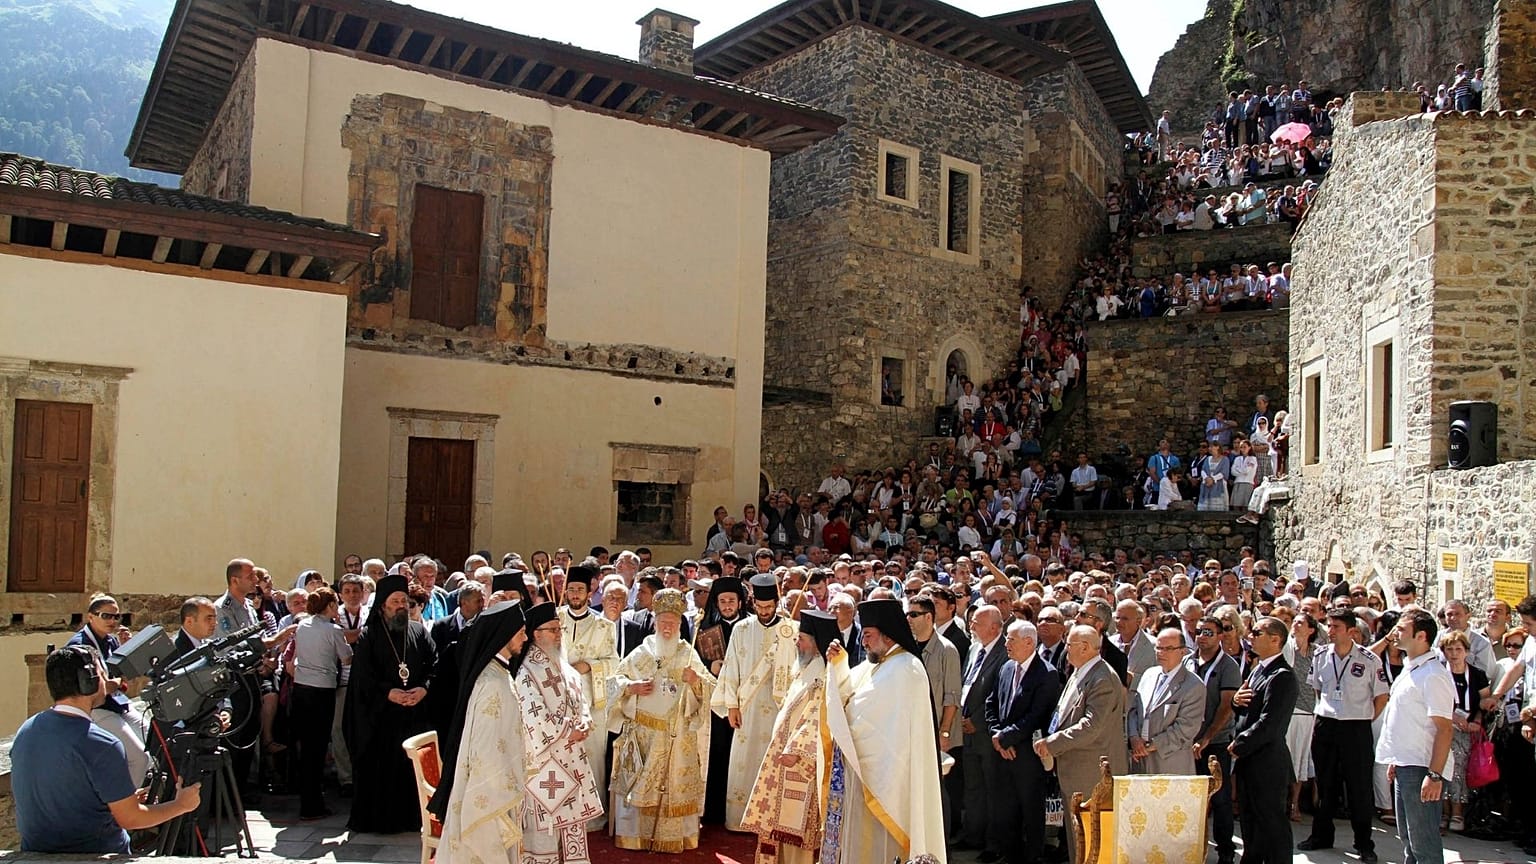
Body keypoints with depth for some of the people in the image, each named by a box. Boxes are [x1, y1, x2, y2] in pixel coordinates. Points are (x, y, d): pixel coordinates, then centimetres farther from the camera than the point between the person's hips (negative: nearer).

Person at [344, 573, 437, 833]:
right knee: (379, 767, 0)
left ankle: (411, 817, 11)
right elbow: (362, 674, -4)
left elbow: (435, 665, 4)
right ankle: (377, 818, 10)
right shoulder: (368, 636, 4)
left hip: (416, 713, 2)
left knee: (415, 765, 1)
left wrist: (423, 689, -13)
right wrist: (388, 692, -17)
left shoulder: (419, 632, 11)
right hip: (380, 714, -2)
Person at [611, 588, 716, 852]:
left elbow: (709, 687, -1)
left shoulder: (688, 655, 4)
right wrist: (632, 687, -9)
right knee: (638, 783, 0)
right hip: (642, 731, 1)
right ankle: (635, 834, 9)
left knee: (674, 783, -1)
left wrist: (696, 681, -22)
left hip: (676, 734, -1)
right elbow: (618, 679, 10)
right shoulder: (641, 652, 7)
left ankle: (671, 836, 8)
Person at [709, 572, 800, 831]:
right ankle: (740, 817, 14)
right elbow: (731, 668, 4)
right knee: (744, 760, 4)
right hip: (748, 705, 1)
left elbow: (797, 669, 0)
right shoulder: (741, 629, 3)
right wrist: (731, 705, 0)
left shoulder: (790, 630, -1)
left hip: (780, 707, -1)